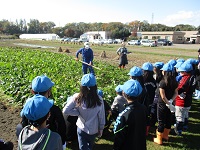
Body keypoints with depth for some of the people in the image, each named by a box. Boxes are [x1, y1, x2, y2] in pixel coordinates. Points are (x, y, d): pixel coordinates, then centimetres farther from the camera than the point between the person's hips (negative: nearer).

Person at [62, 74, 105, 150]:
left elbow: (65, 111, -19)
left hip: (81, 128, -1)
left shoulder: (77, 97, -22)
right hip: (94, 130, 2)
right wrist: (101, 129, 5)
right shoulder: (99, 100, -22)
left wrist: (78, 113, -10)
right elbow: (101, 117, -10)